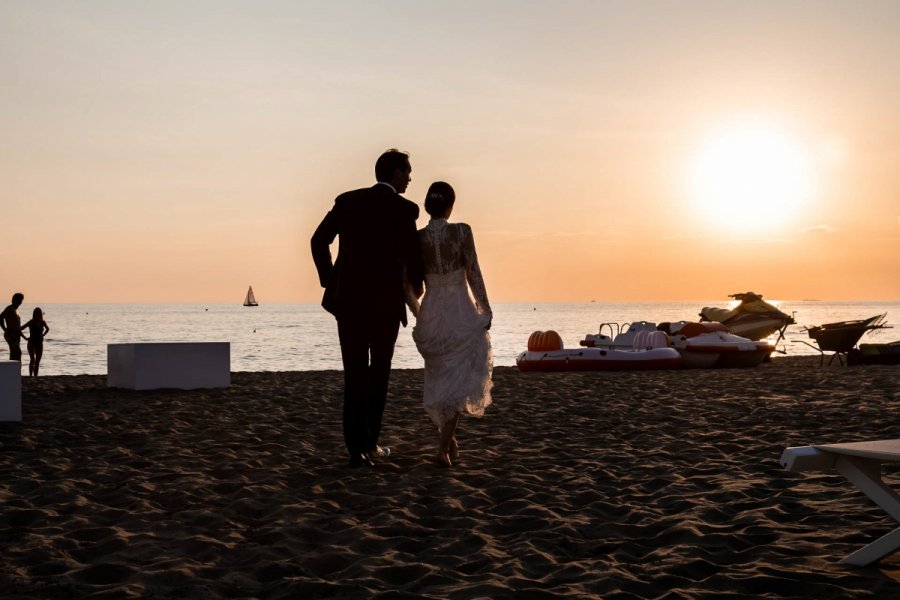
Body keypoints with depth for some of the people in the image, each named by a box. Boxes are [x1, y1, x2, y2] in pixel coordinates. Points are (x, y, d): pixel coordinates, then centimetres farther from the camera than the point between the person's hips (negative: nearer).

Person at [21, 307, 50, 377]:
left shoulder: (43, 322, 3)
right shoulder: (31, 322, -9)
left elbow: (47, 329, 25)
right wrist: (25, 337, -8)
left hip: (39, 343, 4)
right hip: (32, 343, -4)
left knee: (37, 361, 3)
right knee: (32, 359, -14)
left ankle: (35, 376, 6)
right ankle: (30, 376, -14)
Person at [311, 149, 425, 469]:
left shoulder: (347, 200, 7)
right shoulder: (404, 208, -6)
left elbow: (318, 241, 3)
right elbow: (411, 254, -14)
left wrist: (330, 281, 13)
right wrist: (417, 285, 6)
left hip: (348, 299, 3)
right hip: (385, 301, -3)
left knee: (355, 375, 6)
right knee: (378, 373, 13)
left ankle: (358, 447, 0)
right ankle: (369, 443, 18)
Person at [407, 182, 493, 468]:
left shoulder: (416, 238, -3)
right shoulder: (462, 232, -12)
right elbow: (474, 275, -11)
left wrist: (418, 313, 17)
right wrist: (486, 310, 0)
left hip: (431, 315, 3)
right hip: (462, 314, -3)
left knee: (441, 378, 21)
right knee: (458, 380, 4)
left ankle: (449, 439, 27)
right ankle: (443, 447, -8)